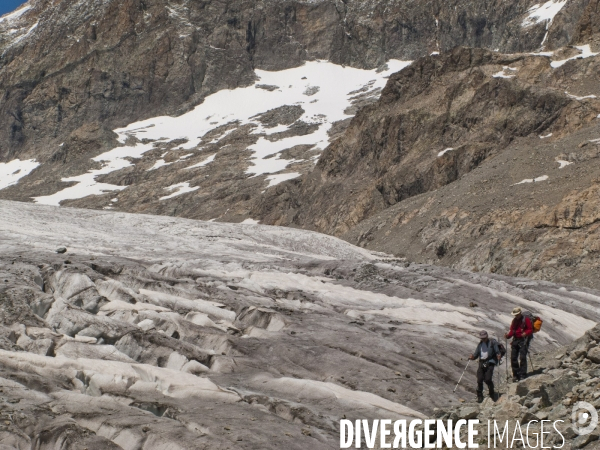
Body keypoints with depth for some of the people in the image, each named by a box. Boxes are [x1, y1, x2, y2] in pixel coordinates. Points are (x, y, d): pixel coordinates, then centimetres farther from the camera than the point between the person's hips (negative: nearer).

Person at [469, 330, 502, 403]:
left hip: (490, 362, -4)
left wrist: (498, 356, -22)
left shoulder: (493, 342, 3)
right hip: (482, 362, 4)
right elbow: (476, 353, 19)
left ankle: (492, 394, 7)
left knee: (488, 379, -14)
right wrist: (473, 357, -2)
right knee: (480, 379, -4)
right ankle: (480, 396, 7)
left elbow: (497, 352, -1)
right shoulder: (480, 344, 19)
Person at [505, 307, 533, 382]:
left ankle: (523, 374, -9)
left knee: (522, 357, -13)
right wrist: (508, 335, -2)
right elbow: (512, 331, 17)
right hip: (515, 340, 7)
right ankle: (516, 375, 10)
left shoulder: (526, 320, -2)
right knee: (513, 358, 2)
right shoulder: (514, 321, 17)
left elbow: (531, 330, -6)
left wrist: (525, 333, -25)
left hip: (523, 340, -6)